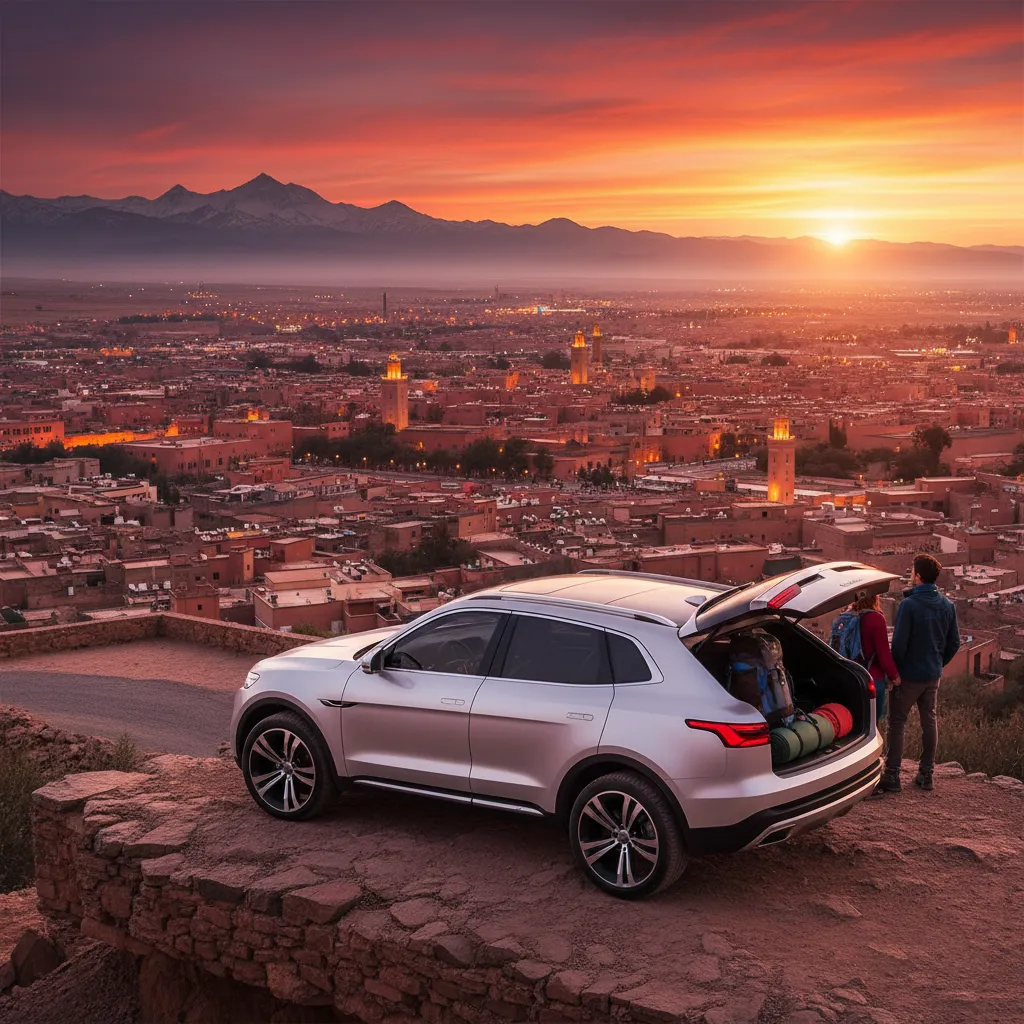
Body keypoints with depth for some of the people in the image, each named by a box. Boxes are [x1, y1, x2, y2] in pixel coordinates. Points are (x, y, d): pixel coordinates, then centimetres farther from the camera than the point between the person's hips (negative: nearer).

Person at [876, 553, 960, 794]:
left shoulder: (909, 605, -18)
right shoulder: (947, 605, 2)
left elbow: (899, 642, -19)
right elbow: (954, 642, 8)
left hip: (909, 675, -6)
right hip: (933, 675, 6)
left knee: (897, 723, 1)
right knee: (930, 722, 14)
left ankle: (892, 776, 0)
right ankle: (926, 774, 19)